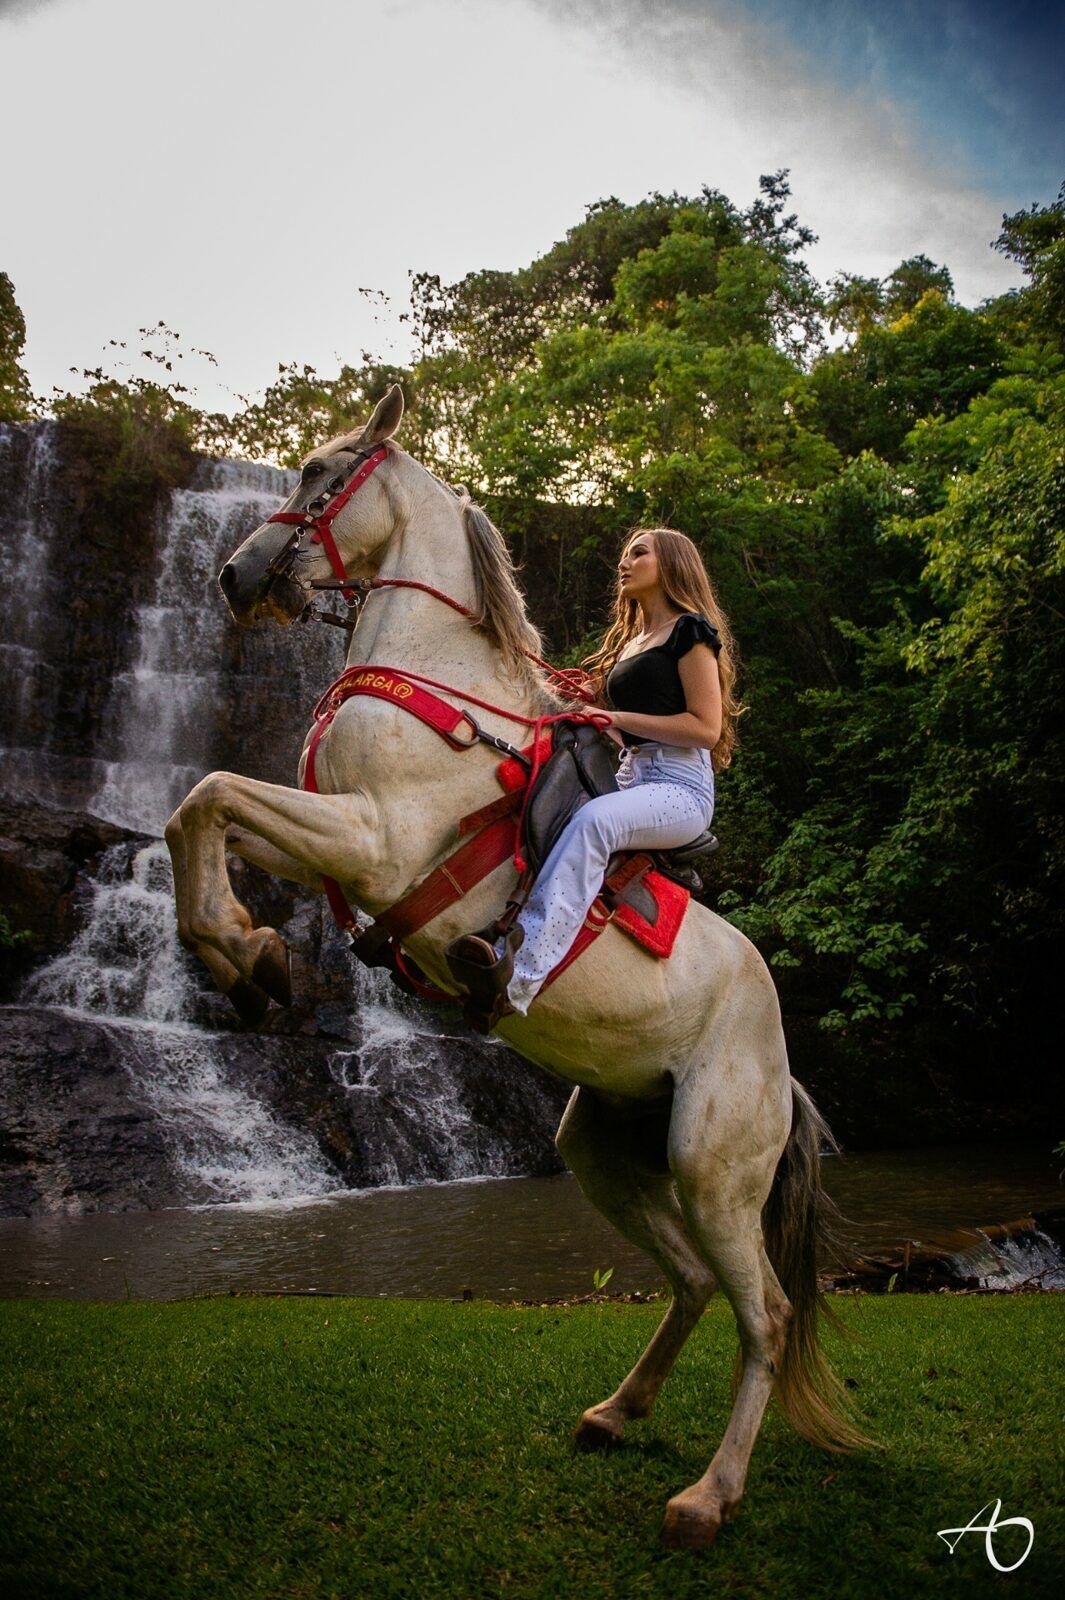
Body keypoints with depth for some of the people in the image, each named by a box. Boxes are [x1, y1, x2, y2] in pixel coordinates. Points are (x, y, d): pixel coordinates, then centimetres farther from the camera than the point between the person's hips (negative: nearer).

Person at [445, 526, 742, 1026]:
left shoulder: (690, 630, 2)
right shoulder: (630, 642, 27)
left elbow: (706, 727, -9)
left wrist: (619, 718, -11)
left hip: (679, 787, -9)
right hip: (628, 780, 9)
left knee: (592, 820, -38)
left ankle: (518, 976, -52)